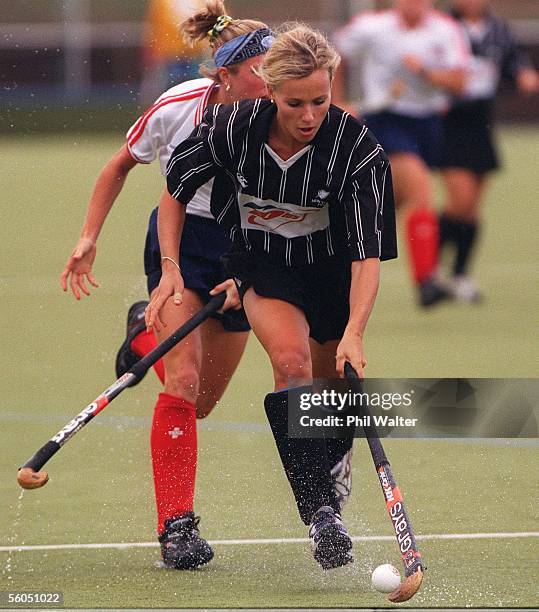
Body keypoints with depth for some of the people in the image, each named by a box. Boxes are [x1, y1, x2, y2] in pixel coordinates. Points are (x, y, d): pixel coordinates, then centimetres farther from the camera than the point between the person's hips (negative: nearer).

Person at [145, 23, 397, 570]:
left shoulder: (357, 150, -27)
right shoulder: (231, 128, -23)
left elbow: (368, 254, -29)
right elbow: (175, 192, -3)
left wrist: (354, 334, -40)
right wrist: (170, 268, -10)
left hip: (331, 268, 1)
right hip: (260, 265, 0)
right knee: (291, 359, -27)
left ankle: (330, 482, 45)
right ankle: (320, 513, -31)